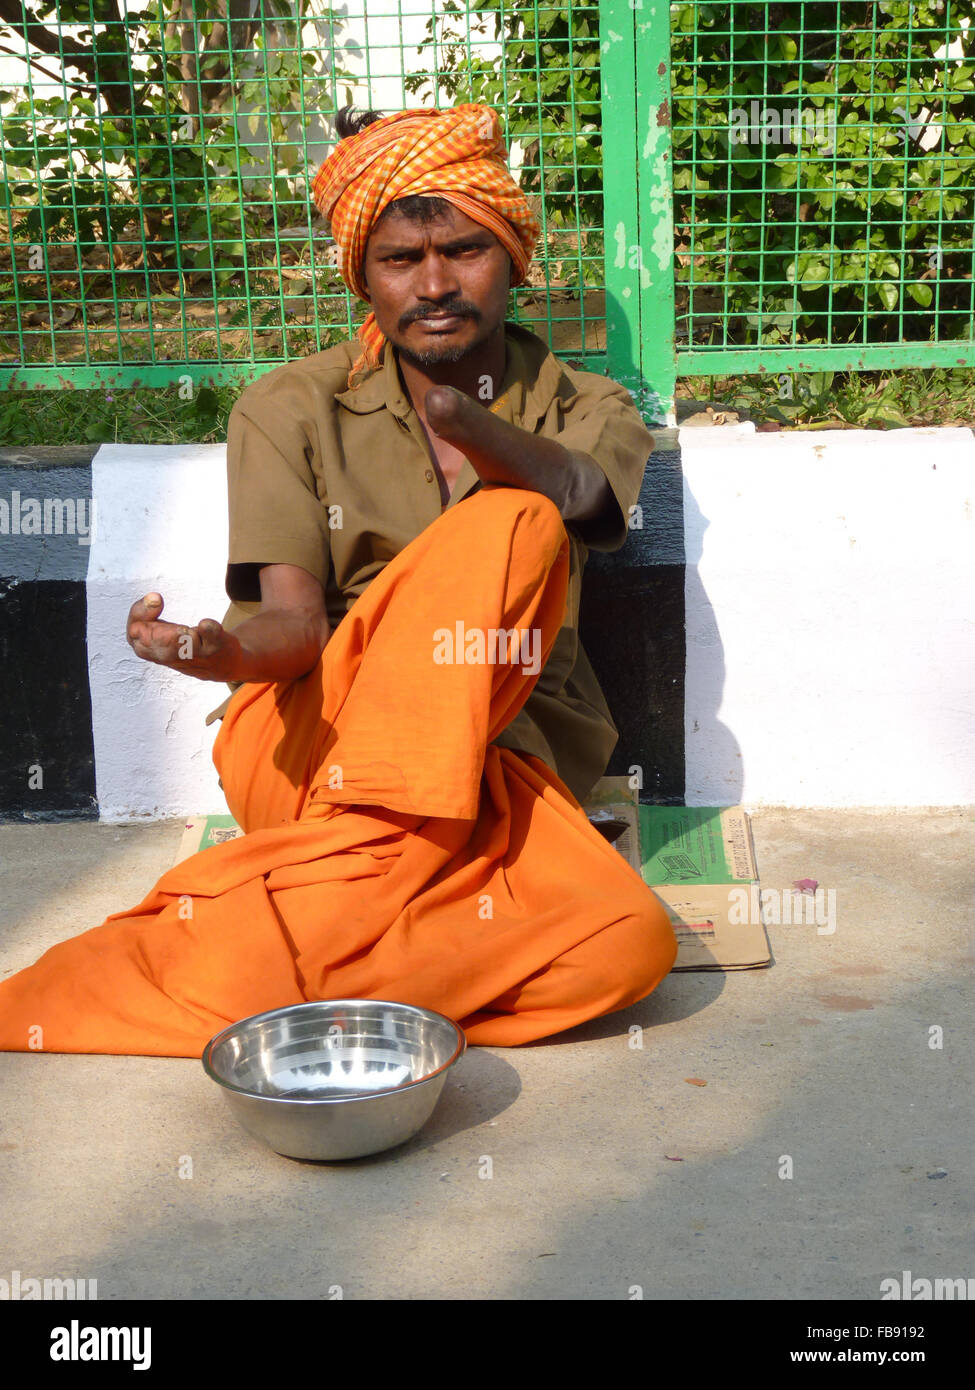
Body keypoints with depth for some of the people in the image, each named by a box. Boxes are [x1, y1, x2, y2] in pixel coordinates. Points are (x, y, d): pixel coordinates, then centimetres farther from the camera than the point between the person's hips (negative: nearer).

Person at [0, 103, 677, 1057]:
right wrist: (227, 650, -32)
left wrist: (466, 423, -39)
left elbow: (574, 492, -18)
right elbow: (295, 620, -8)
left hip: (493, 761, 3)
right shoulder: (290, 412, 4)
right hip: (307, 748, -3)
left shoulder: (587, 411, 7)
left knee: (628, 943, -30)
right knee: (510, 529, -26)